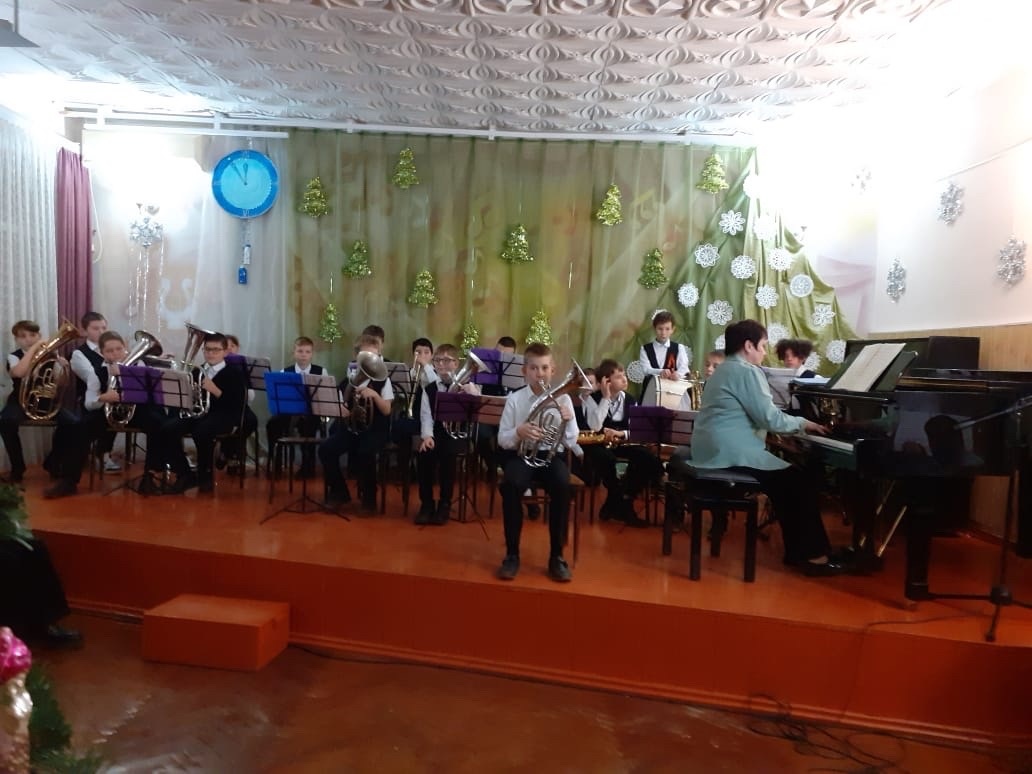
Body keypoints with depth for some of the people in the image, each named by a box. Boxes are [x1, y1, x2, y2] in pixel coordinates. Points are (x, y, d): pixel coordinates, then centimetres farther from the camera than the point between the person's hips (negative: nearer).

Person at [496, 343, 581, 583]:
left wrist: (568, 421, -18)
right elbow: (502, 440, -1)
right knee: (510, 484, -33)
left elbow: (571, 443, 1)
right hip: (521, 454, 0)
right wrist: (519, 432, -21)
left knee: (562, 485, -32)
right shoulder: (514, 399, 0)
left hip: (551, 455, 1)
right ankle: (512, 554, -15)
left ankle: (557, 556, -15)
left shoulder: (563, 399, 2)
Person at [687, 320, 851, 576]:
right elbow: (769, 418, -16)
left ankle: (797, 550, 19)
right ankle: (814, 554, 4)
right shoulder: (747, 371, -11)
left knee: (785, 482, 17)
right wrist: (802, 423, 1)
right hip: (732, 452, -10)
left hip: (715, 449, 10)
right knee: (801, 483, -2)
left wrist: (794, 424, 20)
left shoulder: (725, 370, 20)